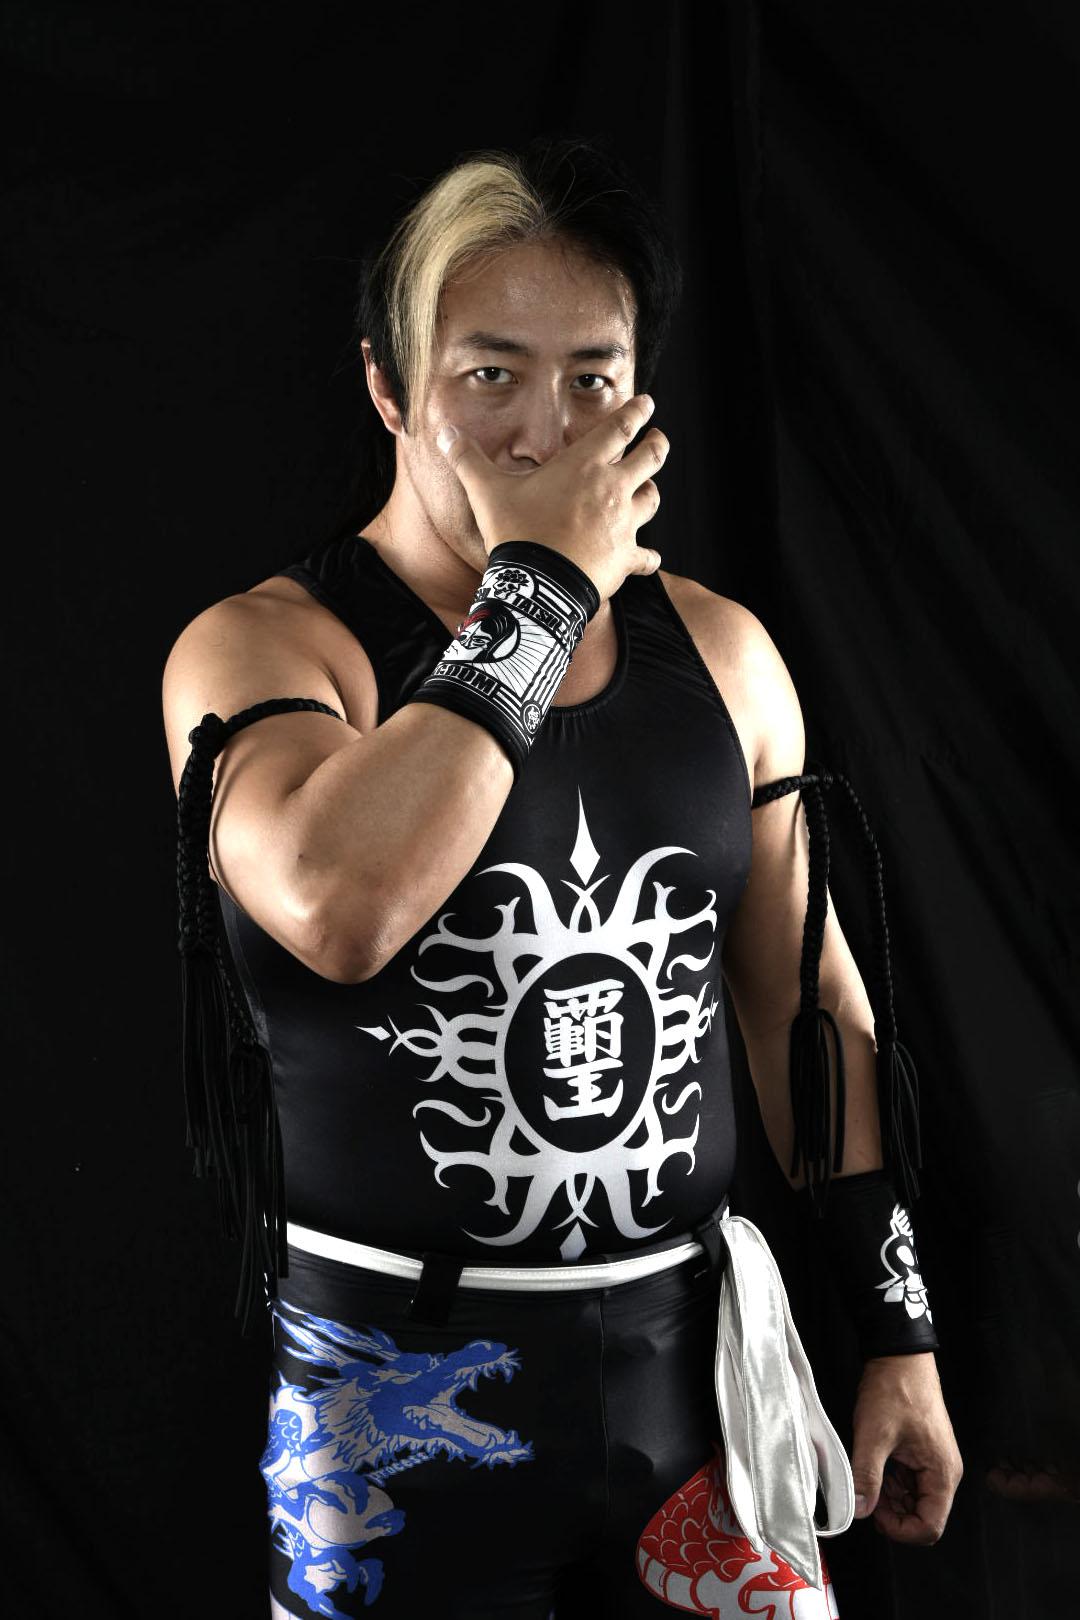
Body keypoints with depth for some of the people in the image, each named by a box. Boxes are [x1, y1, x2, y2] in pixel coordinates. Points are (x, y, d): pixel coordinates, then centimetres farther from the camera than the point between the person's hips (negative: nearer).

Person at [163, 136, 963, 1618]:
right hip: (401, 1401, -3)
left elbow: (810, 1004, 10)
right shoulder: (260, 647, -10)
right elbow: (337, 908, -32)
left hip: (691, 1366, 4)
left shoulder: (719, 650, 4)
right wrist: (542, 587, -22)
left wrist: (899, 1332, 9)